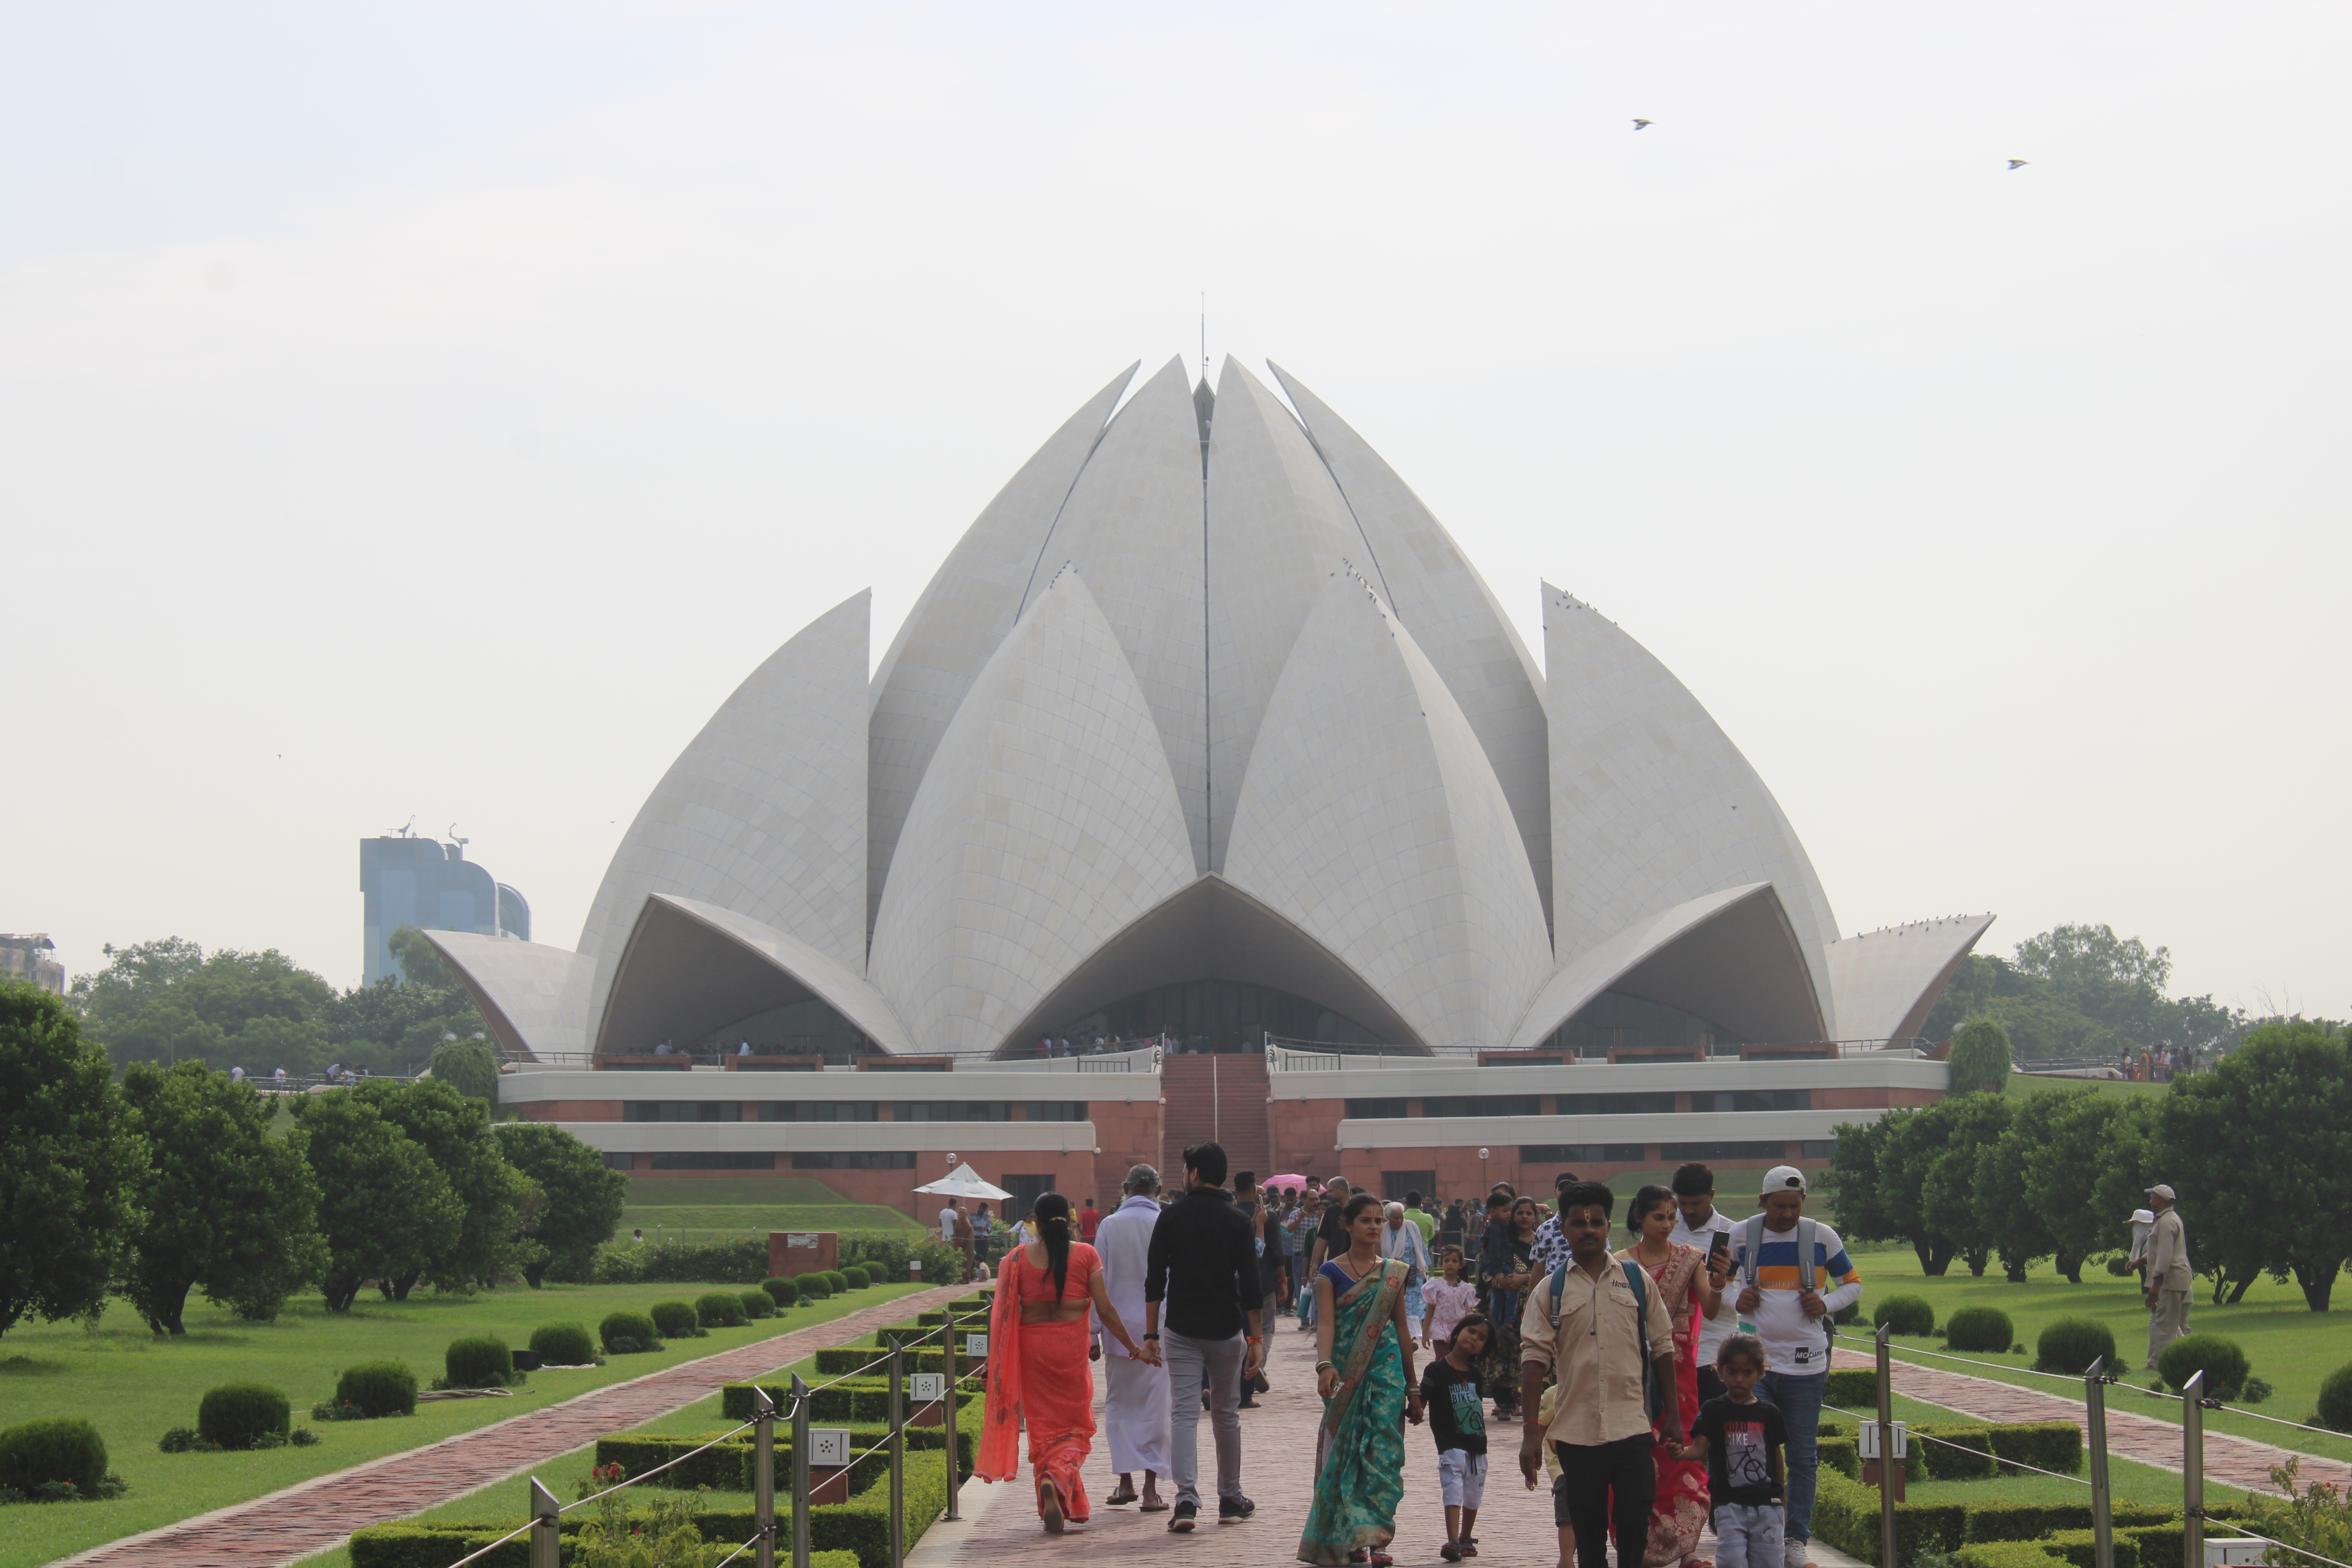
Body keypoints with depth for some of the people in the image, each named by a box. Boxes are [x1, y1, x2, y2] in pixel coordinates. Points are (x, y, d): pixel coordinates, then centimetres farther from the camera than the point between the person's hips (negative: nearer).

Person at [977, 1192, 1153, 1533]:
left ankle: (1052, 1505, 9)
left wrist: (998, 1363, 8)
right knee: (1074, 1427, 9)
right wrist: (1135, 1348, 4)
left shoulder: (1017, 1258, -1)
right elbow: (1105, 1310, -5)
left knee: (1042, 1428, 11)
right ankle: (1056, 1478, -19)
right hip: (1071, 1346, -1)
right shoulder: (1085, 1255, -4)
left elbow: (1005, 1313, -1)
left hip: (1030, 1348, 1)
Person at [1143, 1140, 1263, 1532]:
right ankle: (1230, 1500, 21)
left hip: (1182, 1331, -1)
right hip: (1226, 1330, 1)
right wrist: (1256, 1339, -1)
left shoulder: (1171, 1217, 0)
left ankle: (1186, 1500, -17)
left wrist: (1151, 1334, 3)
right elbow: (1249, 1284, -5)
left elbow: (1154, 1280, -1)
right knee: (1227, 1414, 13)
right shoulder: (1236, 1221, -1)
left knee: (1183, 1412, -3)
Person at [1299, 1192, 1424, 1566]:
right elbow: (1325, 1323, -11)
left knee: (1383, 1450, -8)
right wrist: (1325, 1366, -30)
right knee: (1346, 1452, 0)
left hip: (1387, 1370, 1)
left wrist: (1413, 1387, 14)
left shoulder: (1394, 1273, 10)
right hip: (1346, 1373, -1)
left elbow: (1402, 1329, 14)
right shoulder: (1331, 1273, 1)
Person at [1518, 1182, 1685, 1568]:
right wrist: (1531, 1432, -7)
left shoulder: (1637, 1280, 6)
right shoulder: (1550, 1290, 3)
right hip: (1575, 1431, 0)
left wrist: (1672, 1413, 8)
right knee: (1588, 1536, 6)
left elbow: (1663, 1347, 11)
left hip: (1633, 1428, 0)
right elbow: (1534, 1359, -1)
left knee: (1635, 1529, -5)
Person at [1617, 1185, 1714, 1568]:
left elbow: (1711, 1310, -9)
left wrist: (1718, 1284, -28)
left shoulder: (1689, 1259, 3)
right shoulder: (1622, 1264, 3)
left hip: (1679, 1368, 0)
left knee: (1681, 1452, -3)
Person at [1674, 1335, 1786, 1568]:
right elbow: (1699, 1449, -8)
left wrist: (1778, 1497, 14)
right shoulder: (1714, 1411, 2)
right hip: (1730, 1504, -2)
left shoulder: (1769, 1413, 8)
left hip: (1766, 1504, 2)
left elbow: (1777, 1462, 15)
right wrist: (1680, 1453, -29)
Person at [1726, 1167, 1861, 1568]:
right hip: (1755, 1360, 0)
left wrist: (1826, 1304, -8)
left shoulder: (1821, 1237, 2)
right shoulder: (1742, 1236, 3)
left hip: (1806, 1364, 0)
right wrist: (1736, 1298, -5)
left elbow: (1853, 1283, 11)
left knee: (1803, 1456, 5)